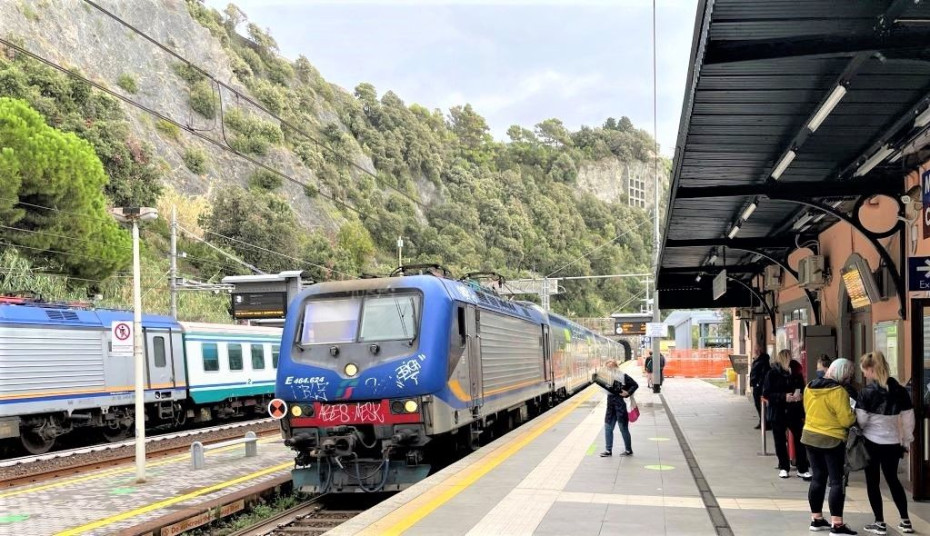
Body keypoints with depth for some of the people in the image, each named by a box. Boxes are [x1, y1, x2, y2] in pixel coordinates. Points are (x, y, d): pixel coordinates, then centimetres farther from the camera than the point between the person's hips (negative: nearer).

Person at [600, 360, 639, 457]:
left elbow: (635, 385, -7)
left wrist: (628, 393, -19)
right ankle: (609, 450, 16)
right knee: (608, 428, 7)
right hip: (611, 406, 6)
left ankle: (628, 450, 17)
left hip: (621, 406, -6)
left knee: (623, 428, 3)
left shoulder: (623, 376, -10)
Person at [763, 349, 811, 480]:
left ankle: (803, 469, 4)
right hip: (778, 413, -2)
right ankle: (783, 467, 21)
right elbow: (766, 393, -9)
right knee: (780, 441, 7)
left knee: (800, 439, -4)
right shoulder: (772, 374, -5)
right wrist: (784, 397, -20)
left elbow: (803, 390, 14)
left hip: (795, 413, 2)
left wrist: (800, 395, -10)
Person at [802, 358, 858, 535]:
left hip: (810, 436, 7)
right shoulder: (838, 391, -19)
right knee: (838, 481, -1)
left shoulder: (810, 387, 4)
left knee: (818, 478, 15)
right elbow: (846, 420, -18)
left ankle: (816, 519, 21)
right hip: (832, 440, -7)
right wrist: (855, 414, 0)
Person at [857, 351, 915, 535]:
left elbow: (860, 421, -13)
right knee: (892, 480, 20)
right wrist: (906, 442, 14)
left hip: (871, 442, -5)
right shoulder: (900, 390, 1)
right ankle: (905, 521, 21)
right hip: (893, 443, 5)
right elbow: (908, 419, 5)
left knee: (872, 482, 8)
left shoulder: (867, 392, -12)